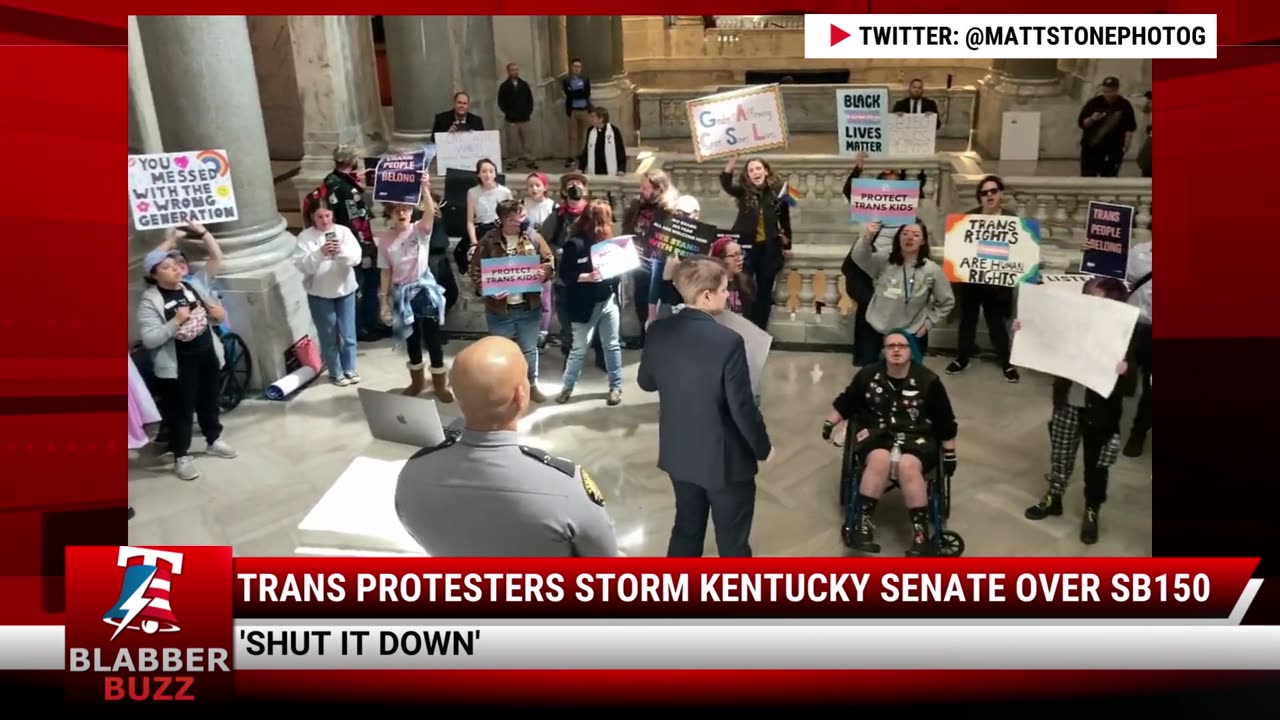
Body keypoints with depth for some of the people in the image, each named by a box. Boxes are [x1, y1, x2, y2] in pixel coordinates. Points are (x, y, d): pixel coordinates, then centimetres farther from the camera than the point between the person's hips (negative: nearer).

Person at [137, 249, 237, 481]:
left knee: (209, 401, 20)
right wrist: (176, 322, -29)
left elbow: (216, 310, 15)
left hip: (207, 354, 6)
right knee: (181, 409, 3)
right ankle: (181, 456, 15)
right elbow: (149, 340, -21)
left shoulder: (193, 285, 3)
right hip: (178, 363, -5)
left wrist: (220, 313, -9)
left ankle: (214, 440, 40)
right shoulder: (149, 301, -14)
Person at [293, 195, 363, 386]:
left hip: (345, 290, 2)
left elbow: (356, 258, -10)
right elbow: (302, 265, -15)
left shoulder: (343, 231, -2)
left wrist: (342, 251, -29)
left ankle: (349, 369, 27)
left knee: (348, 334, 10)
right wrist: (319, 253, -29)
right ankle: (335, 372, 22)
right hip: (319, 294, -2)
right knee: (328, 335, 8)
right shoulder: (305, 237, -7)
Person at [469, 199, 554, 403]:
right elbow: (476, 272, -9)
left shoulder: (533, 237, -2)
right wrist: (487, 291, -26)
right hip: (499, 308, -2)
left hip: (529, 307, 2)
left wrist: (543, 273, -20)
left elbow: (549, 261, 3)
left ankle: (532, 384, 37)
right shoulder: (488, 241, -10)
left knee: (529, 349, 18)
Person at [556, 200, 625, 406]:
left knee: (612, 345, 11)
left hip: (609, 301, 5)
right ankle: (567, 386, 23)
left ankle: (616, 386, 24)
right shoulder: (575, 244, -13)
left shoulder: (606, 240, 3)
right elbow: (564, 275, -15)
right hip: (587, 305, -5)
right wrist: (587, 277, -26)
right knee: (579, 349, 6)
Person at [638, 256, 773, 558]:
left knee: (687, 528, 22)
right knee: (732, 541, 11)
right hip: (725, 459, -6)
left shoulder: (659, 331, -8)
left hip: (679, 453, 6)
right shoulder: (728, 341, -25)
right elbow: (742, 407, -19)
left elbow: (646, 382, 8)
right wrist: (763, 447, -3)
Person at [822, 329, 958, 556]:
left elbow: (946, 422, 4)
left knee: (908, 466, -34)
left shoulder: (928, 380, -3)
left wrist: (949, 453, 6)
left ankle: (921, 531, -25)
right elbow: (845, 403, 14)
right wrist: (830, 423, 8)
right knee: (880, 459, -35)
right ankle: (863, 521, -27)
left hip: (916, 437, -1)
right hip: (876, 432, 1)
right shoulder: (867, 375, 1)